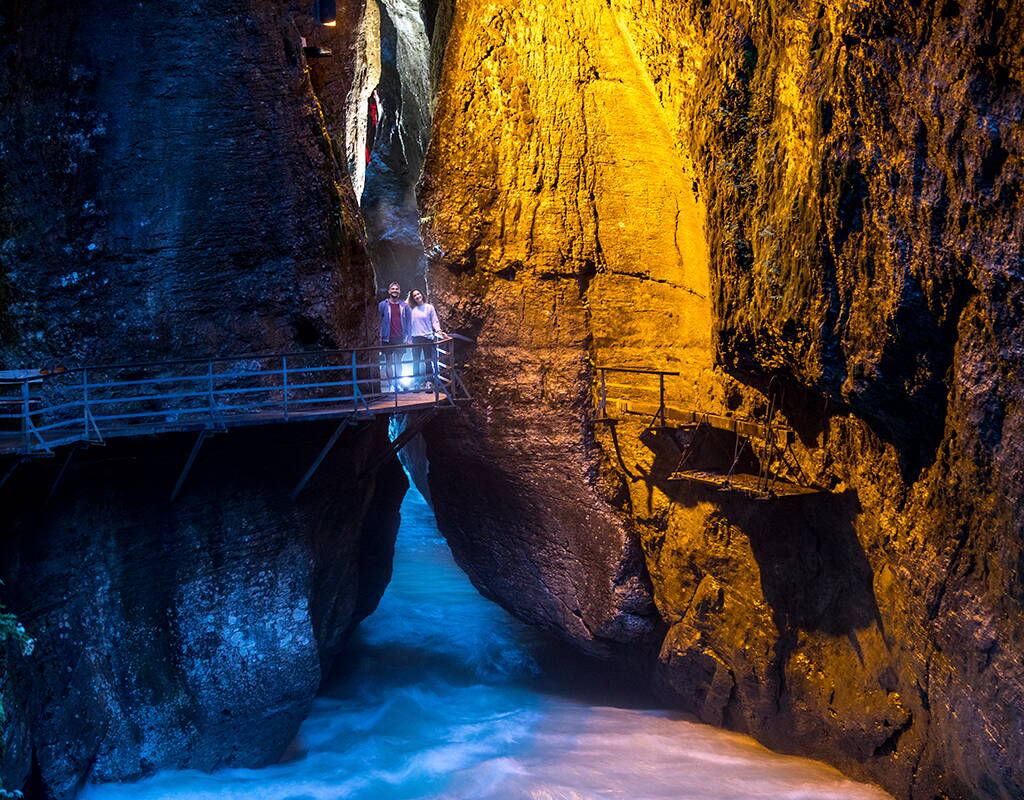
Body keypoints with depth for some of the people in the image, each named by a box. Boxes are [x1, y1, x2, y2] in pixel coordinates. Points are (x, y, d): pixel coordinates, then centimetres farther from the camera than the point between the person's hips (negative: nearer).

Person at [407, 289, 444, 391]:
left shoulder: (429, 307, 3)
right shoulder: (412, 309, 8)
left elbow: (434, 321, 3)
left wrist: (438, 330, -11)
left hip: (427, 337, -2)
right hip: (415, 338, 2)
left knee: (428, 361, -2)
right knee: (416, 361, 6)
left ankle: (429, 382, 0)